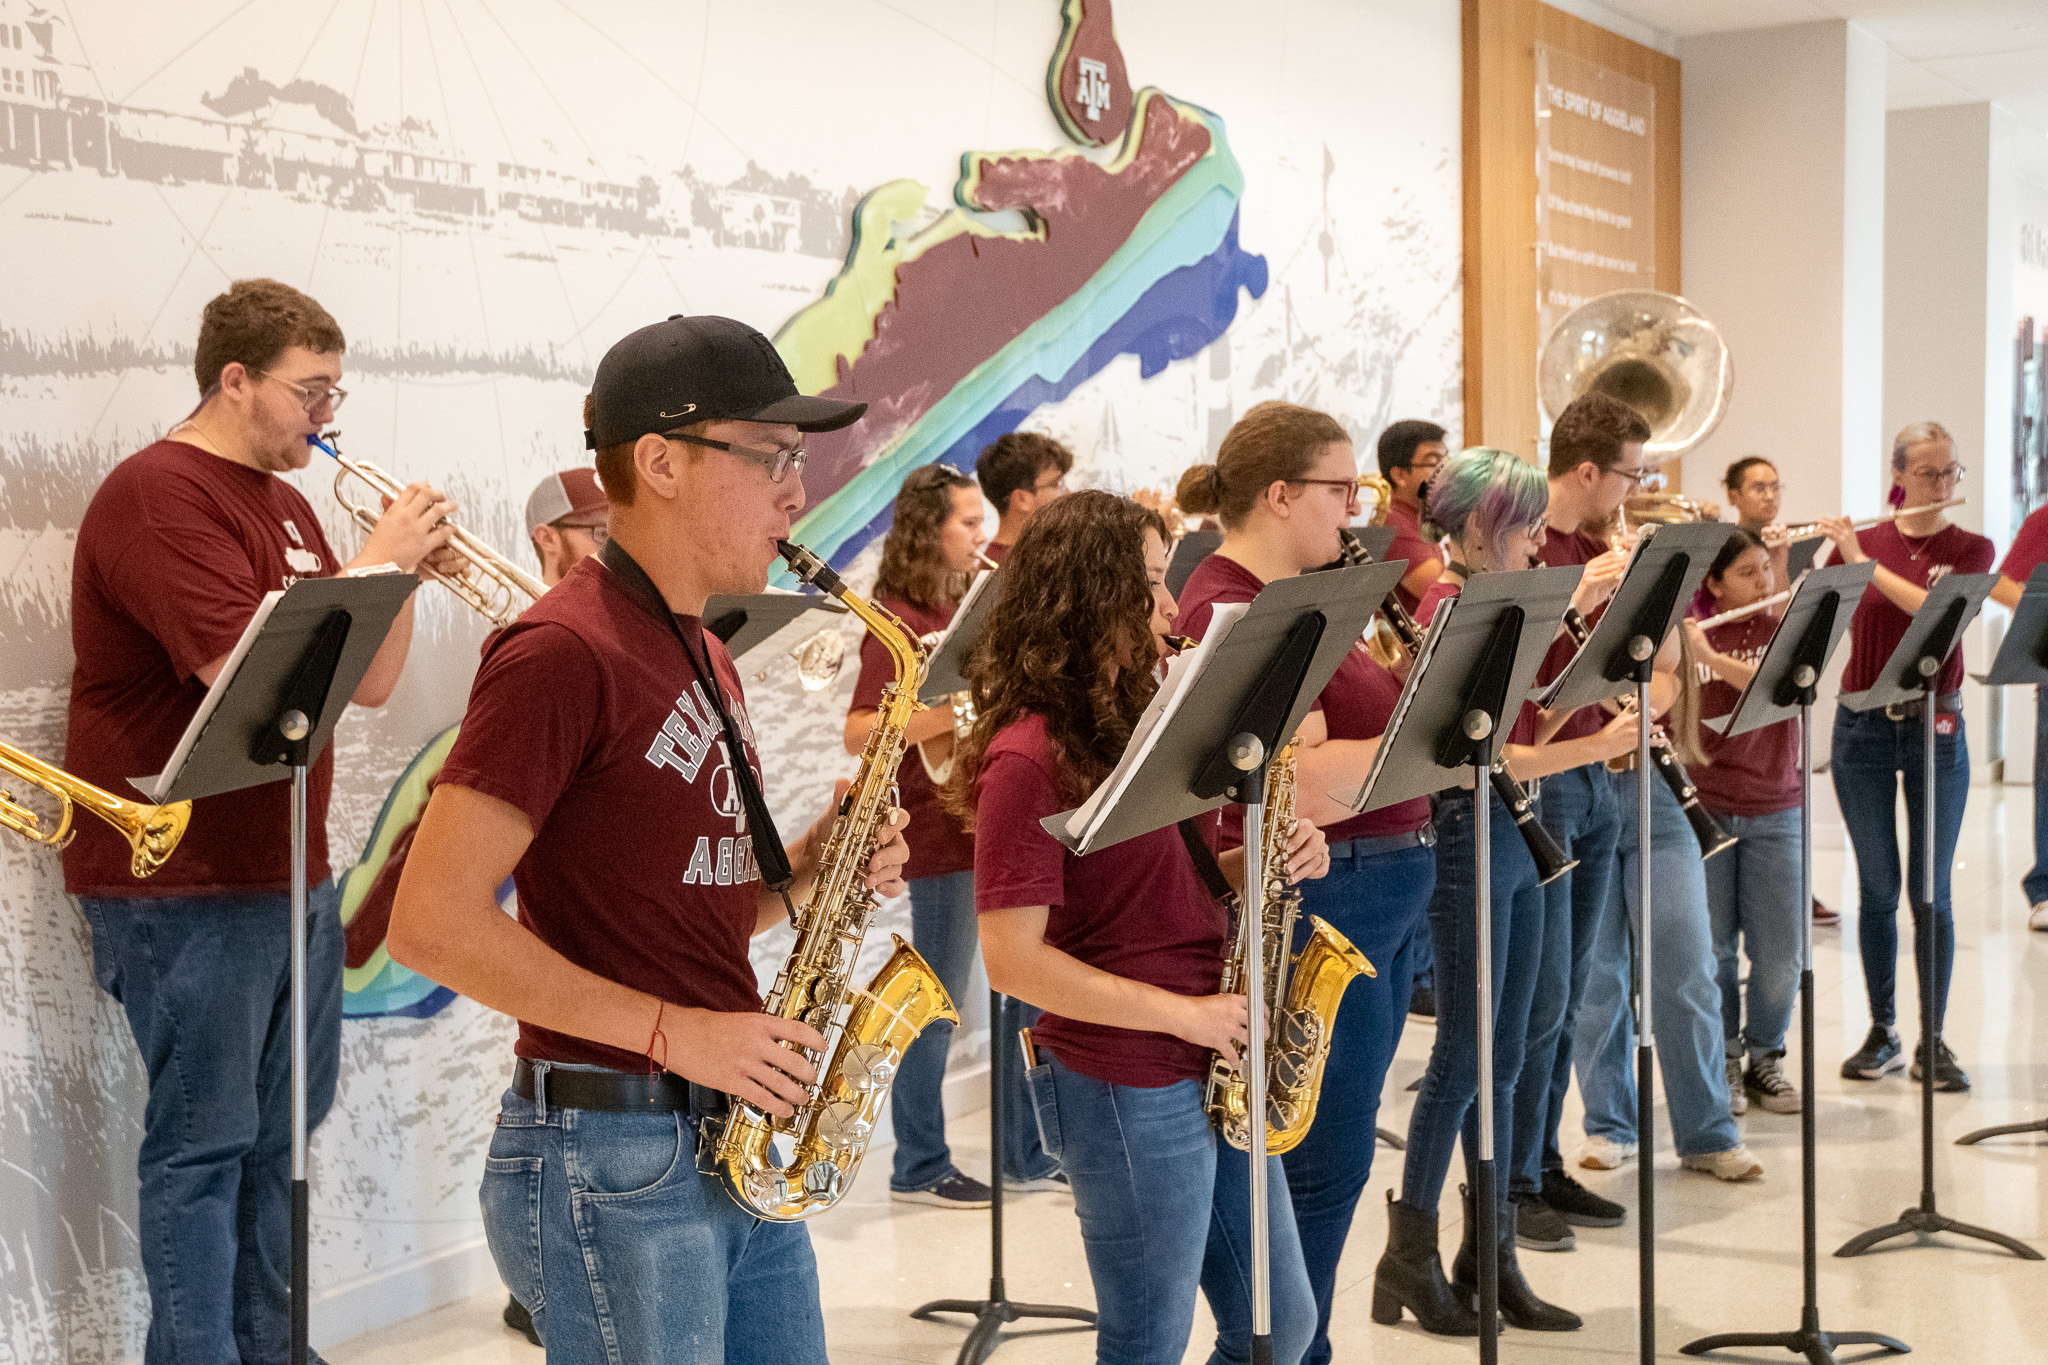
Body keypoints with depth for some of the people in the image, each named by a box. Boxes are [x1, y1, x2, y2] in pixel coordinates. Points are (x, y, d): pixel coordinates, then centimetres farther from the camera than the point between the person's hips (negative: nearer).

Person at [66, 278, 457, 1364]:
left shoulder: (286, 506, 15)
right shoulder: (158, 493, -13)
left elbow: (366, 685, 13)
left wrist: (409, 573, -2)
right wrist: (375, 560, -17)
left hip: (292, 872, 9)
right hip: (183, 884, -9)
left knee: (281, 1131, 15)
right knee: (203, 1142, -3)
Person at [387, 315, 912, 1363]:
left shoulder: (703, 656, 15)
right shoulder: (565, 653, -15)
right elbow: (434, 925, -21)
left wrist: (806, 867, 1)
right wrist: (674, 1032, -21)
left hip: (735, 1147, 9)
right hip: (610, 1163, -9)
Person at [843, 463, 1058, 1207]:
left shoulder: (965, 607, 14)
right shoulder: (899, 617, -11)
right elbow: (858, 732, -19)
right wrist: (961, 709, -25)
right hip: (942, 831, -8)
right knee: (939, 1005, 1)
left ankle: (1028, 1153, 23)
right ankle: (919, 1167, 13)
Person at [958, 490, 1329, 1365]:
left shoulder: (1134, 724, 11)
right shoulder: (1029, 758, -16)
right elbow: (1013, 959, -20)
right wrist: (1179, 1012, -19)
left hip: (1211, 1071, 9)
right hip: (1123, 1093, -9)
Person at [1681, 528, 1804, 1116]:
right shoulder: (1682, 631, 3)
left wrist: (1709, 655, -25)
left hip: (1773, 810, 1)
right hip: (1700, 806, -1)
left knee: (1779, 952, -1)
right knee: (1711, 949, 1)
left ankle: (1766, 1057, 19)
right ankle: (1721, 1061, 17)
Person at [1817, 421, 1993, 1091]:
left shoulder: (1970, 549, 1)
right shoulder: (1859, 542, 4)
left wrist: (1864, 562, -21)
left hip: (1935, 729, -1)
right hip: (1862, 728, 1)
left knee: (1930, 892, 1)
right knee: (1878, 888, 6)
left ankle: (1933, 1040, 10)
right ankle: (1882, 1034, 16)